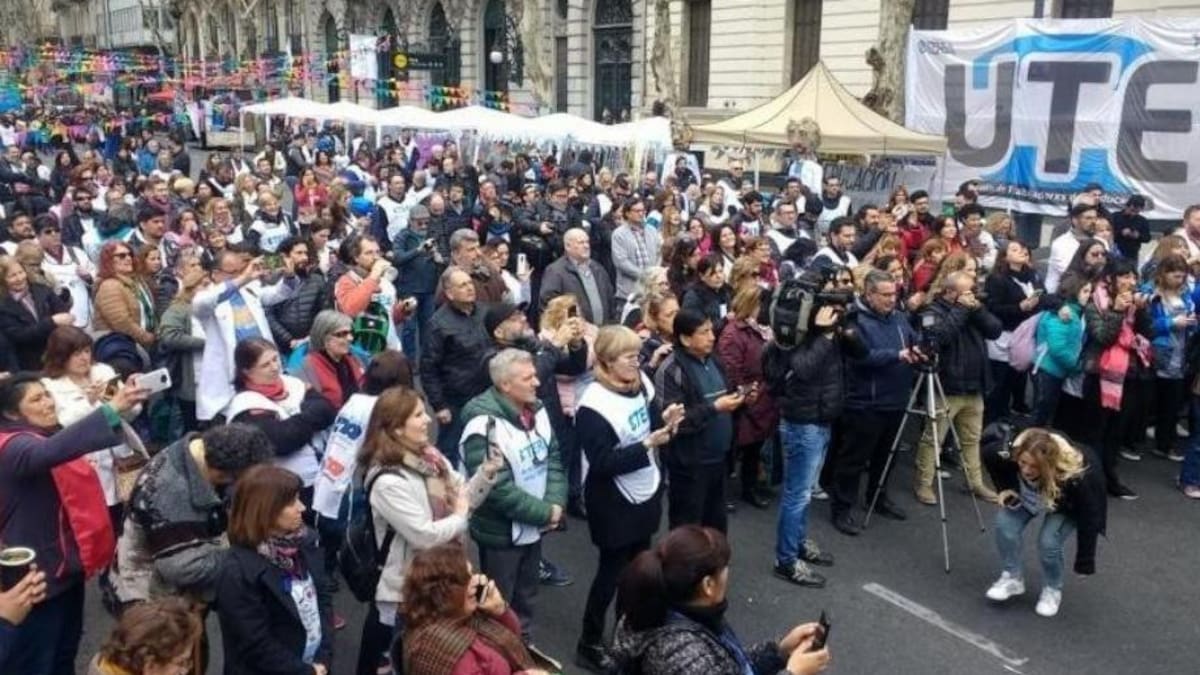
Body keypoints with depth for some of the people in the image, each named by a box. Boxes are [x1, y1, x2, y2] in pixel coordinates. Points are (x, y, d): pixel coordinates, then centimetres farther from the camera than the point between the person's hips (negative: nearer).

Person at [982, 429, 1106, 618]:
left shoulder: (1075, 478, -43)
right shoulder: (1008, 455, -37)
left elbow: (1088, 518, -30)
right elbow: (988, 457, -12)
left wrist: (1084, 563, -24)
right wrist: (1006, 488, -18)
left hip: (1066, 508, -3)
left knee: (1048, 543, -21)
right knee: (1004, 525, -18)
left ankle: (1052, 590, 9)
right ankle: (1012, 578, 5)